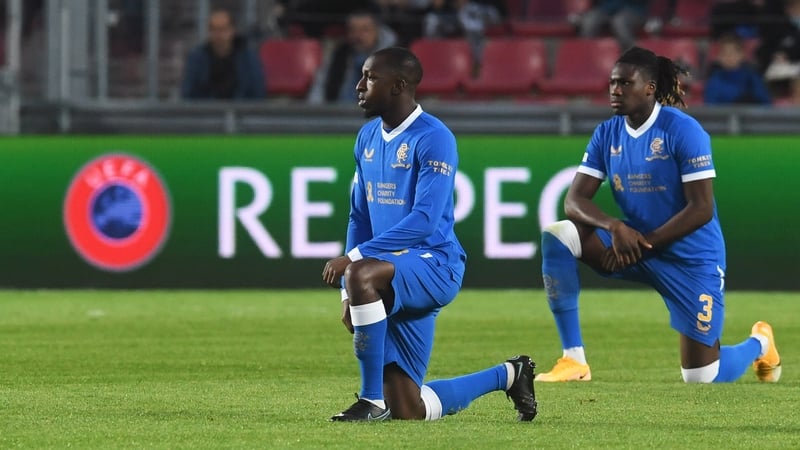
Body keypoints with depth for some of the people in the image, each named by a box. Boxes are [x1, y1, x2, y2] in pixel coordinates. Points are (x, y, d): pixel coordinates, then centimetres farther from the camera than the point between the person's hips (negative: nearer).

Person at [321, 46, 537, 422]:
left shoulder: (433, 138, -13)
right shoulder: (368, 136, 13)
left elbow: (424, 220, -22)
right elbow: (359, 217, 19)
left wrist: (353, 258, -27)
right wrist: (348, 293, 11)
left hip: (435, 264, -8)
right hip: (394, 272, 8)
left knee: (362, 274, -39)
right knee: (409, 412, 2)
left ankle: (372, 400, -28)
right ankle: (507, 375, 27)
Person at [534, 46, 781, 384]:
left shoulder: (682, 129, -16)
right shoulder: (607, 134, 1)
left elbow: (702, 209, -19)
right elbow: (574, 200, -5)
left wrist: (644, 242, -23)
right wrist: (614, 227, -25)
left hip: (691, 258, -5)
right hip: (635, 249, 5)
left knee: (701, 377, -5)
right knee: (556, 236, -20)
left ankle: (759, 344, 33)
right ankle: (573, 361, -16)